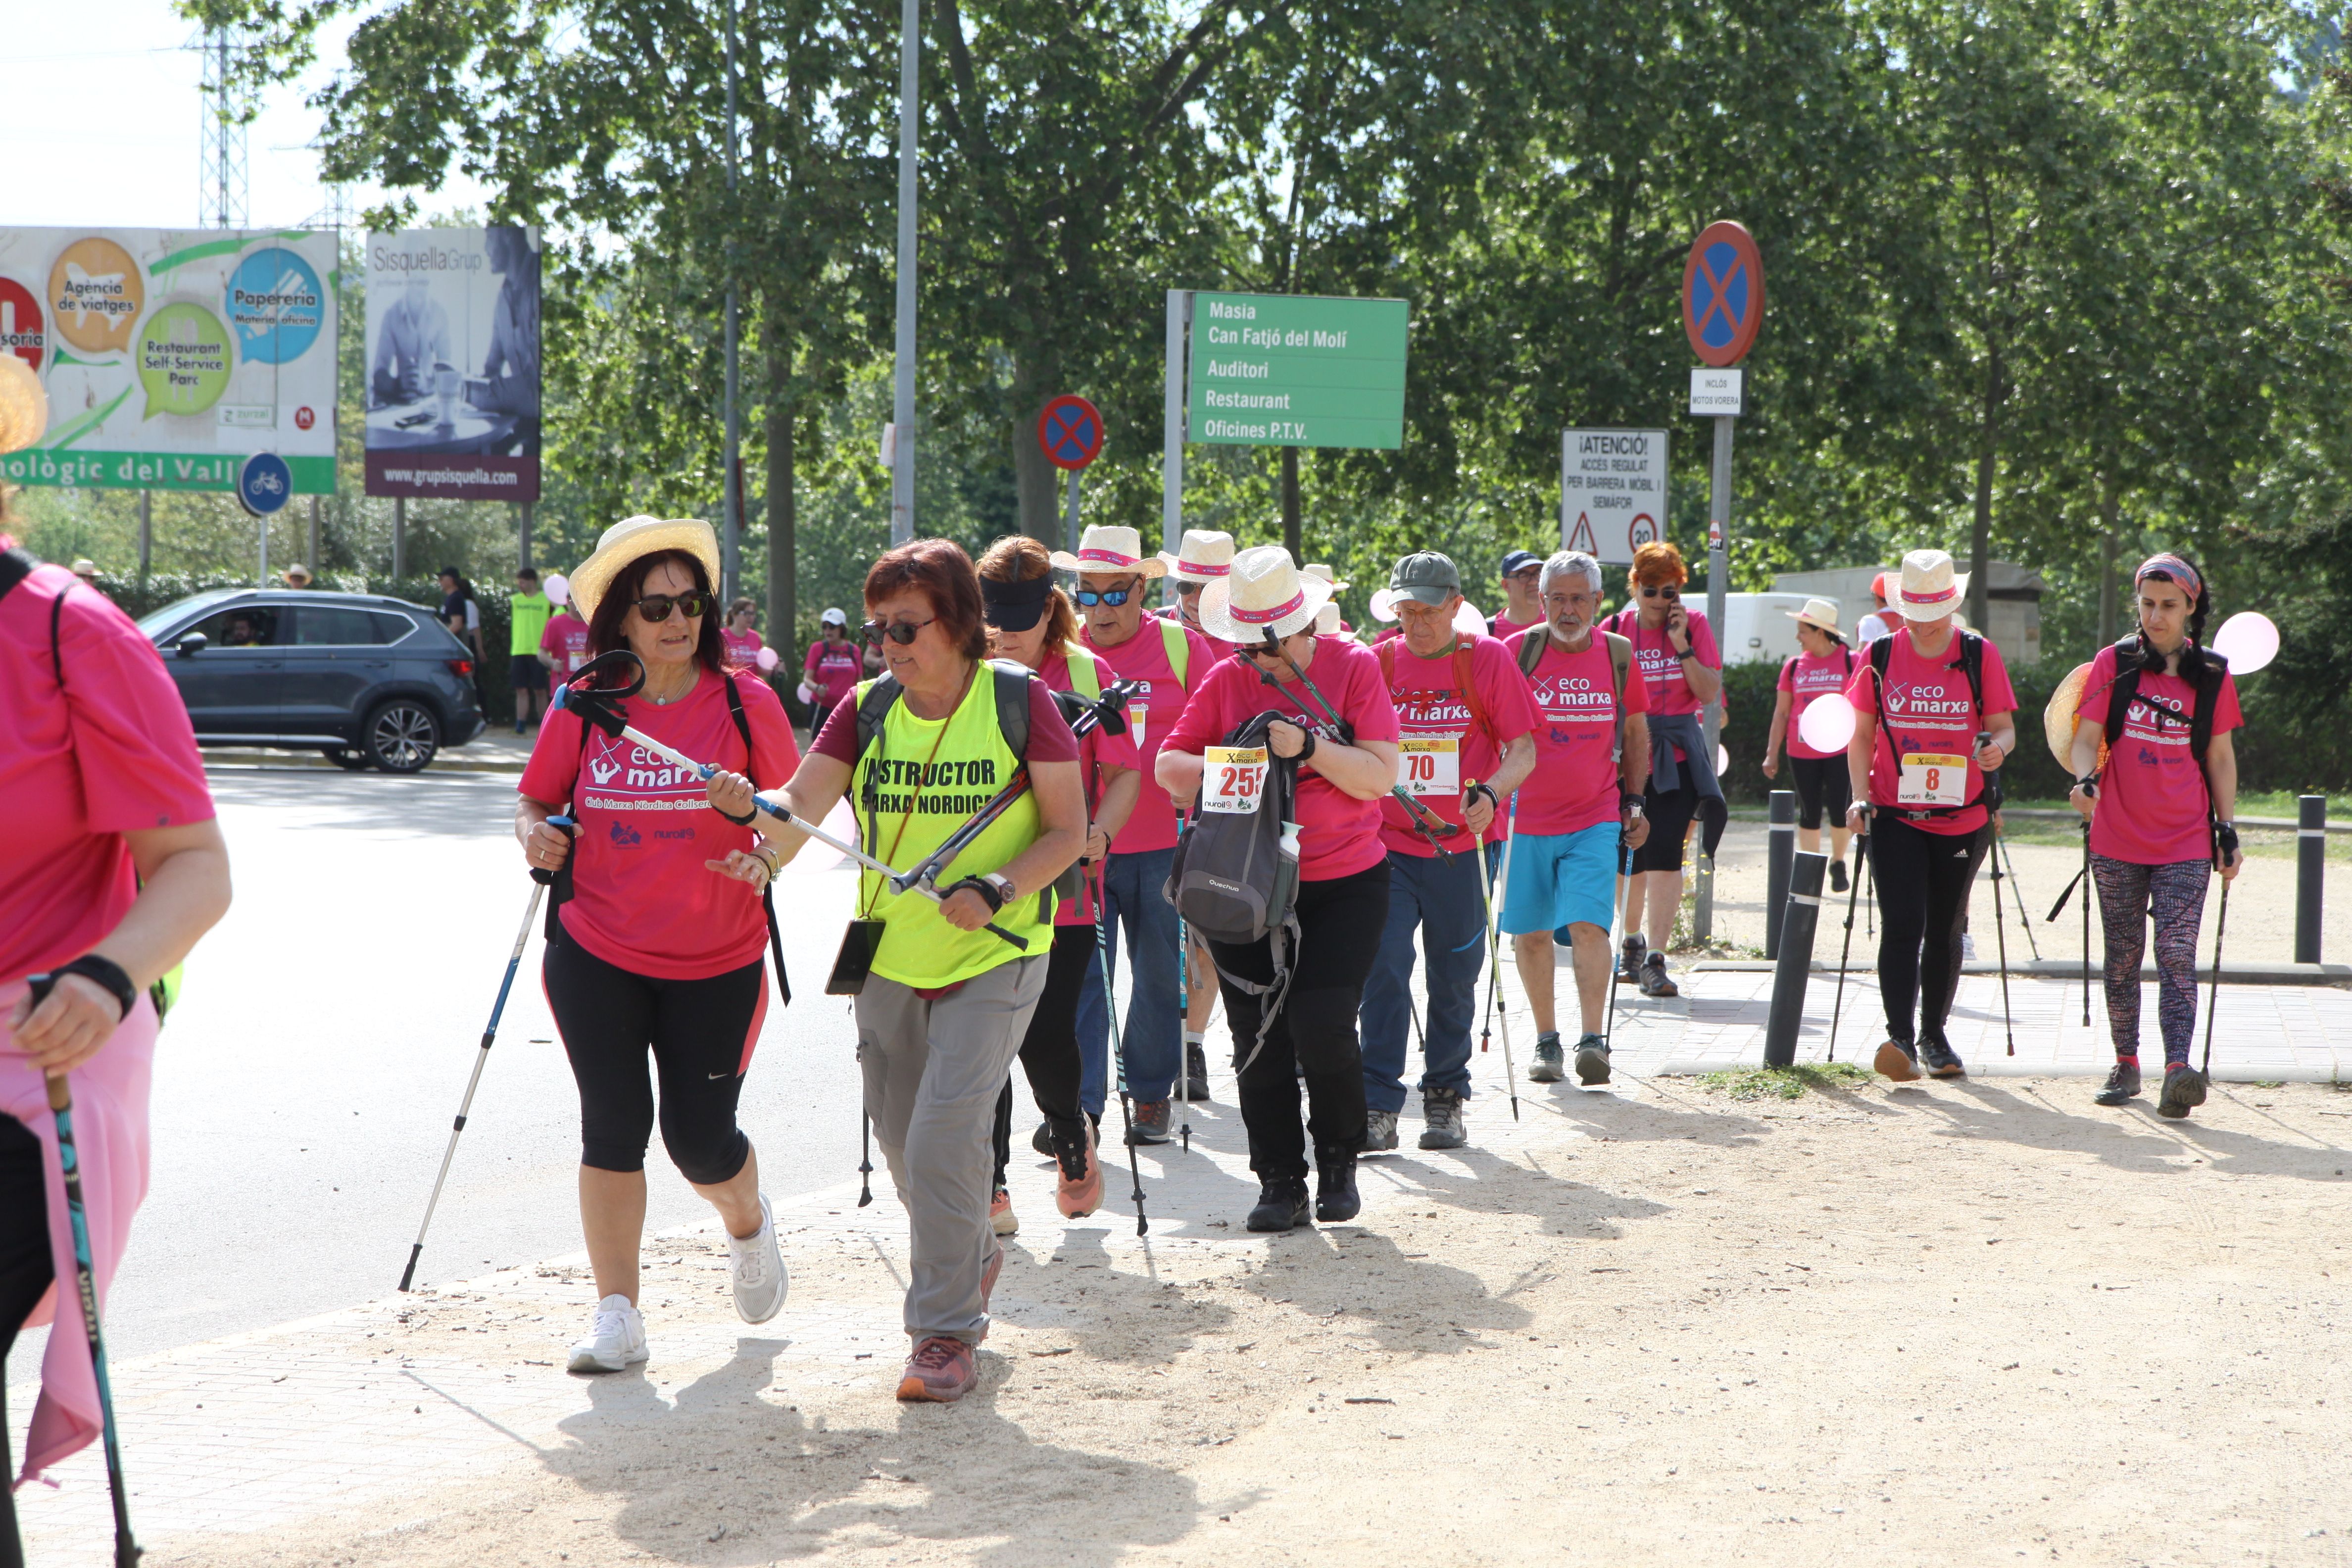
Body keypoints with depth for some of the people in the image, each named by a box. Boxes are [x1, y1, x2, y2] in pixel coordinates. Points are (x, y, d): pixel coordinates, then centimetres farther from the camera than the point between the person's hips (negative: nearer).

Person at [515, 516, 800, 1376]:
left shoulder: (745, 703, -5)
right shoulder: (581, 708, -2)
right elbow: (534, 798, 11)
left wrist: (768, 858, -14)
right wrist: (534, 834, -11)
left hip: (718, 963, -1)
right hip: (597, 956, 1)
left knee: (700, 1138, 4)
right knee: (612, 1127, -1)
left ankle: (748, 1222, 39)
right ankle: (615, 1313, 11)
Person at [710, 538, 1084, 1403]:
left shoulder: (1021, 703, -9)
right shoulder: (867, 709, 0)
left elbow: (1069, 831, -6)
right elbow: (801, 810, -11)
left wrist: (999, 889, -22)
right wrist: (757, 808, -34)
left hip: (993, 958, -5)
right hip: (889, 958, 5)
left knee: (944, 1135, -16)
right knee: (904, 1146, 14)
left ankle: (947, 1332, -5)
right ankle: (973, 1257, 44)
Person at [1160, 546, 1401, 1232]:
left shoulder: (1354, 666, -4)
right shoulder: (1226, 681, 2)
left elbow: (1379, 777, -9)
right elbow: (1168, 767, 4)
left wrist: (1308, 747, -23)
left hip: (1346, 880, -2)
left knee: (1323, 1025, -13)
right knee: (1259, 1040, 2)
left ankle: (1339, 1162, 10)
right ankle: (1280, 1181, 16)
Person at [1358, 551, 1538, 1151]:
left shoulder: (1489, 660, 0)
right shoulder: (1377, 662, 5)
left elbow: (1523, 748, -4)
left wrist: (1491, 792, -22)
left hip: (1460, 848, -1)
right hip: (1385, 844, 1)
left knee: (1454, 976, 8)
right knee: (1383, 966, -11)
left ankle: (1445, 1100, 24)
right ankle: (1378, 1108, -8)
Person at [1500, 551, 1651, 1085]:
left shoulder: (1618, 655, 3)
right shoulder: (1517, 652, -3)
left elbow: (1636, 731, 15)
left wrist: (1634, 802, 12)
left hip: (1596, 819, 0)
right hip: (1527, 817, 0)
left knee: (1588, 924, -15)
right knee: (1531, 932, 6)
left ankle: (1593, 1040, -15)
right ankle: (1546, 1041, 20)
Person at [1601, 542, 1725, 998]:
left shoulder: (1695, 626, 1)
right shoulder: (1615, 630, 1)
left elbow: (1709, 692, -6)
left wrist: (1681, 645, -14)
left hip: (1677, 758, -1)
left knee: (1664, 854, -12)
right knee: (1630, 857, 9)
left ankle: (1655, 960, -12)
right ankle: (1631, 942, 33)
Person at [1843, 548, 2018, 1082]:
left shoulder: (1980, 656, 0)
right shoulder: (1879, 657, 1)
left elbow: (2005, 727, 3)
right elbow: (1862, 736, 6)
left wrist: (1997, 748, -20)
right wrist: (1860, 797, -7)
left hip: (1962, 819, 1)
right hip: (1895, 817, -1)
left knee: (1945, 931, 11)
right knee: (1903, 925, -13)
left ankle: (1934, 1035, 24)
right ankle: (1900, 1037, -16)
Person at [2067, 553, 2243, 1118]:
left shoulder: (2212, 677, 4)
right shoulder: (2113, 664, 2)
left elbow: (2220, 757, 11)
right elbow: (2086, 738, -1)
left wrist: (2228, 831, 7)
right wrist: (2086, 779, -22)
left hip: (2185, 844, -1)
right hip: (2117, 843, 1)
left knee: (2177, 955, -14)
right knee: (2123, 958, 9)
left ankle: (2178, 1069, -25)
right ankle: (2126, 1064, 21)